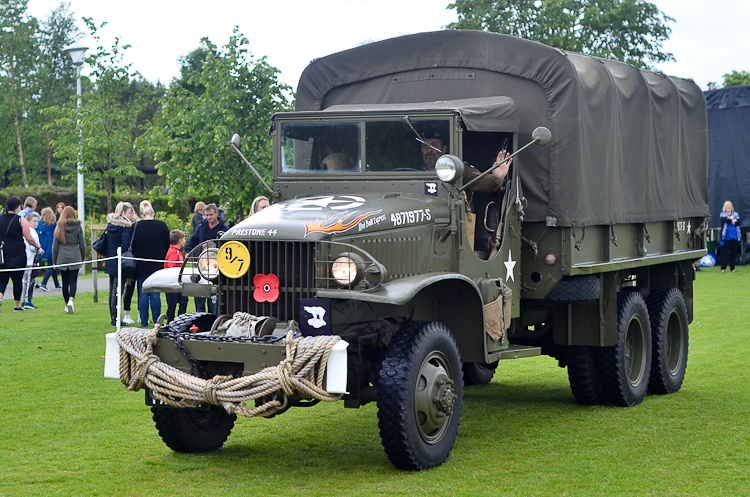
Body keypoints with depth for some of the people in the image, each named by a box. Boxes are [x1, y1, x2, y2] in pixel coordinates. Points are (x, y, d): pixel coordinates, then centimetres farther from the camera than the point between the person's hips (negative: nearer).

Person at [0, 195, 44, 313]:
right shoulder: (21, 220, -7)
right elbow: (29, 238, -7)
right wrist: (37, 246, 10)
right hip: (17, 254, -2)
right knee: (17, 280, 8)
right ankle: (17, 305, 14)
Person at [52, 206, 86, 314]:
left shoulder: (59, 227, 1)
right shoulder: (78, 227, -1)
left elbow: (55, 246, 4)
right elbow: (83, 245, 3)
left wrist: (54, 261, 12)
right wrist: (83, 258, 15)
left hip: (62, 257, 1)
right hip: (75, 257, -1)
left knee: (65, 282, 10)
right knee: (73, 280, -2)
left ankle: (67, 304, 17)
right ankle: (71, 300, -24)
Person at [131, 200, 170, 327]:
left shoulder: (136, 226, -5)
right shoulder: (162, 225, -2)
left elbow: (132, 246, 1)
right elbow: (167, 246, 5)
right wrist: (164, 262, 15)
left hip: (141, 264, -1)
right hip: (157, 264, 1)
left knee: (143, 293, 4)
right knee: (155, 293, 4)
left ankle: (144, 321, 4)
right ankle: (157, 322, 3)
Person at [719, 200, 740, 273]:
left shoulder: (736, 214, 14)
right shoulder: (722, 214, 6)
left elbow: (738, 222, -4)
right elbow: (723, 219, -18)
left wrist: (729, 220, -11)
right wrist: (732, 221, -14)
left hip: (734, 236, 3)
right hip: (726, 237, -3)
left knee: (733, 253, 5)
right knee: (725, 253, -5)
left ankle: (732, 268, 12)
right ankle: (723, 268, -1)